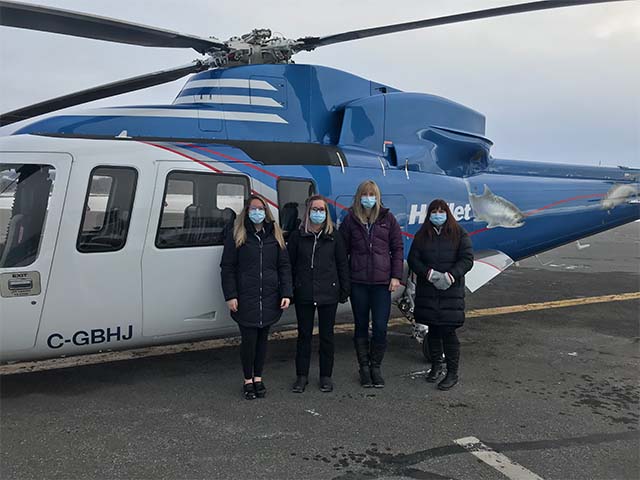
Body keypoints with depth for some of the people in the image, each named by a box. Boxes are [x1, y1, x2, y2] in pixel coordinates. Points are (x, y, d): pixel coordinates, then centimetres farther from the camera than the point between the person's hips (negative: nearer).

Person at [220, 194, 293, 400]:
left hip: (269, 298, 3)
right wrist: (230, 295, -8)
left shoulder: (275, 235, 9)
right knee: (249, 338, -1)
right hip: (245, 298, -3)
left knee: (263, 337, 11)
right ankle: (248, 380, 17)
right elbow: (227, 267, 0)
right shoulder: (236, 235, 1)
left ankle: (258, 378, 25)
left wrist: (286, 293, 0)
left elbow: (284, 266, 9)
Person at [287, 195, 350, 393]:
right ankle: (302, 376, 19)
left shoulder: (334, 236, 3)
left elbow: (342, 264, 6)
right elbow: (289, 264, 3)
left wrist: (344, 291, 2)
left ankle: (326, 376, 21)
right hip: (304, 294, 0)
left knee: (327, 335, 9)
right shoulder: (297, 235, 2)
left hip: (328, 294, 0)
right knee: (304, 334, 8)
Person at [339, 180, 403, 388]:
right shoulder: (350, 220, 4)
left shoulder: (387, 218, 5)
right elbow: (342, 250, 6)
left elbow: (397, 248, 7)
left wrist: (396, 276, -1)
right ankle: (364, 367, 23)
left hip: (382, 282, 0)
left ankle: (376, 367, 18)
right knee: (361, 326, 9)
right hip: (358, 282, 0)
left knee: (380, 327, -1)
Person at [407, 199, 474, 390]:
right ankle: (436, 365, 28)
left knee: (448, 331, -4)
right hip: (427, 291, 3)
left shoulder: (459, 234, 2)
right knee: (432, 330, 11)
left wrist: (450, 276, -18)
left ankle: (452, 373, 6)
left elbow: (467, 259, -4)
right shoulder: (422, 235, 8)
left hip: (451, 291, -3)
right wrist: (429, 274, -14)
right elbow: (413, 259, 2)